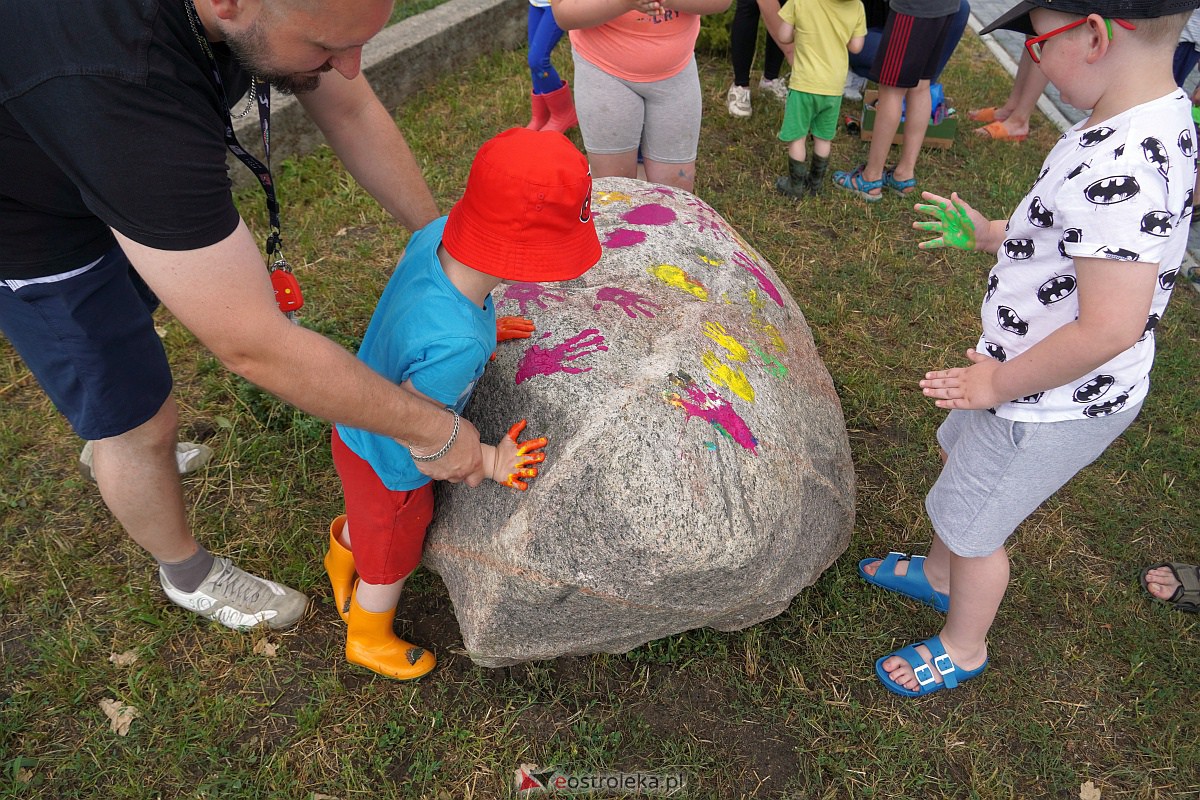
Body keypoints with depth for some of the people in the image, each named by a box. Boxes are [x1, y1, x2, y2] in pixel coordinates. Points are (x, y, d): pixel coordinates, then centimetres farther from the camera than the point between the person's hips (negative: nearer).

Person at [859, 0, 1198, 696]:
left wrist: (998, 384, -21)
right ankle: (938, 574, 55)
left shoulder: (1122, 169, -33)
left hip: (1051, 404, -9)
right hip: (1027, 372, 10)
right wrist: (990, 236, 12)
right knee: (960, 458, 28)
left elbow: (1109, 328, -34)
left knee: (973, 523, 11)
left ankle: (963, 648, 39)